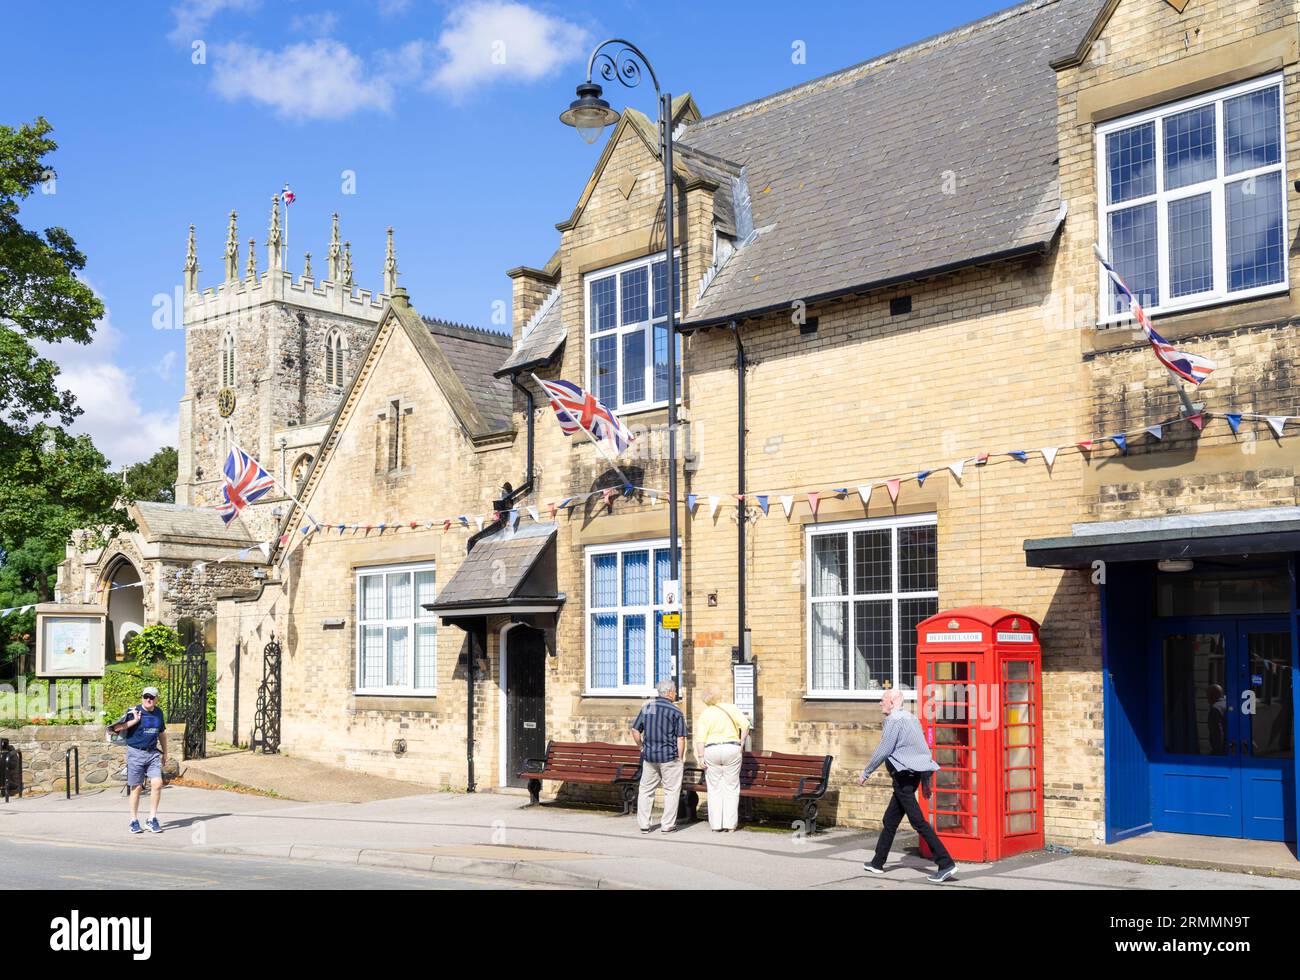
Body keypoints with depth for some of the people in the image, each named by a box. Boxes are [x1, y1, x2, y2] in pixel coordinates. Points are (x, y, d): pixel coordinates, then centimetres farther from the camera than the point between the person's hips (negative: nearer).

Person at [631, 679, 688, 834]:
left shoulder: (646, 708, 5)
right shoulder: (676, 712, -8)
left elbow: (635, 730, 6)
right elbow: (680, 738, -10)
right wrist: (680, 757, -1)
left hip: (649, 756, 4)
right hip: (669, 757, -4)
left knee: (646, 790, 13)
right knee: (671, 791, 7)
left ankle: (644, 824, 14)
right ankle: (667, 825, 8)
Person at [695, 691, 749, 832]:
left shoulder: (705, 714, 6)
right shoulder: (731, 708, 7)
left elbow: (700, 738, -4)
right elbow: (745, 724, -5)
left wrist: (701, 757, -4)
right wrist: (741, 744, 1)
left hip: (711, 750, 0)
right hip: (732, 749, 0)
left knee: (714, 789, 8)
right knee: (731, 788, 6)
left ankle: (716, 824, 8)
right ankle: (729, 824, 5)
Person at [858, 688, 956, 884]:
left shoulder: (894, 720, -13)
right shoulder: (911, 718, 16)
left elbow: (883, 751, -14)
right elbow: (923, 749, 18)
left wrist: (865, 774, -4)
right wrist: (926, 782, 20)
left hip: (903, 776, -10)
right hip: (914, 775, 10)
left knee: (918, 822, -10)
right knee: (889, 821, 17)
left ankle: (946, 863, -13)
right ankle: (877, 863, 25)